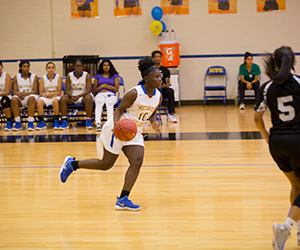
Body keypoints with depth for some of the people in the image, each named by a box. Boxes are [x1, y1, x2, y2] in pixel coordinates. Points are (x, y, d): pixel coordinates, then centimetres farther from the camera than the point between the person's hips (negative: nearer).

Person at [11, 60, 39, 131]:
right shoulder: (16, 77, 7)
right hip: (20, 99, 2)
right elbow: (15, 91, 1)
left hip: (31, 95, -2)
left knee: (31, 98, -38)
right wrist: (19, 94, -24)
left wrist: (25, 94, -24)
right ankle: (18, 123, -31)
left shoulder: (34, 77, 2)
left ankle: (30, 122, -41)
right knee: (14, 99, -32)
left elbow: (35, 91, -6)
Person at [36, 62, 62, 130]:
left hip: (56, 97, -2)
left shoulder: (58, 77, -1)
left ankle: (56, 121, -27)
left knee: (55, 101, -38)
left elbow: (59, 92, -5)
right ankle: (41, 122, -27)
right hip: (45, 98, 2)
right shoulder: (43, 78, 3)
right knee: (39, 102, -31)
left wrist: (47, 94, -10)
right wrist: (53, 94, -11)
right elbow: (41, 93, 1)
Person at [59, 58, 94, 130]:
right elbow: (67, 90, -3)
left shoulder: (87, 75, -6)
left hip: (83, 95, -2)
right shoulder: (69, 75, -1)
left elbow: (88, 90, -13)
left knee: (89, 98, -37)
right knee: (63, 98, -28)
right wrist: (71, 96, -27)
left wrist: (79, 96, -29)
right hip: (72, 95, 2)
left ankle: (88, 121, -33)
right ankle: (64, 121, -26)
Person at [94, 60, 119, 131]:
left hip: (111, 94, -1)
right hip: (100, 94, 1)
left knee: (109, 103, -40)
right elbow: (94, 90, 17)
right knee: (99, 103, -39)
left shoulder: (115, 76, 18)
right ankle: (98, 123, -53)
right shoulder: (98, 76, 22)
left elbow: (116, 89, 7)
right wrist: (101, 87, -3)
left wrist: (108, 86, -7)